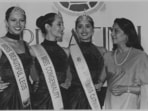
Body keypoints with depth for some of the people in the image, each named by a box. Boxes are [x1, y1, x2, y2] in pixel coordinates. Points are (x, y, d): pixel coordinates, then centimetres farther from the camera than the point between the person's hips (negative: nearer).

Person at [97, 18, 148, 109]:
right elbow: (101, 79, 11)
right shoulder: (108, 56, 7)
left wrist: (126, 89, -13)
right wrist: (98, 84, -8)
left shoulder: (140, 56, -6)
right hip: (110, 104, 3)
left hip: (130, 105, -3)